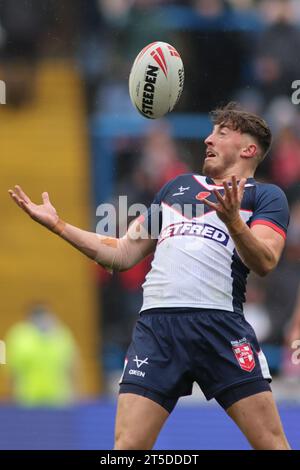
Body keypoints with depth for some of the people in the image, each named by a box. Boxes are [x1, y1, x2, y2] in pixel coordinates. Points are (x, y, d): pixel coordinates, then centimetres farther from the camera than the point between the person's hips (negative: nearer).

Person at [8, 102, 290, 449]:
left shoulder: (266, 196, 10)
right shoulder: (177, 186, 27)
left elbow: (264, 262, -8)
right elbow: (123, 255, 28)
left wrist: (232, 220, -25)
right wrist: (58, 225, 22)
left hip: (219, 324, -4)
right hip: (156, 325, 4)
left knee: (271, 443, -9)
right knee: (127, 446, -6)